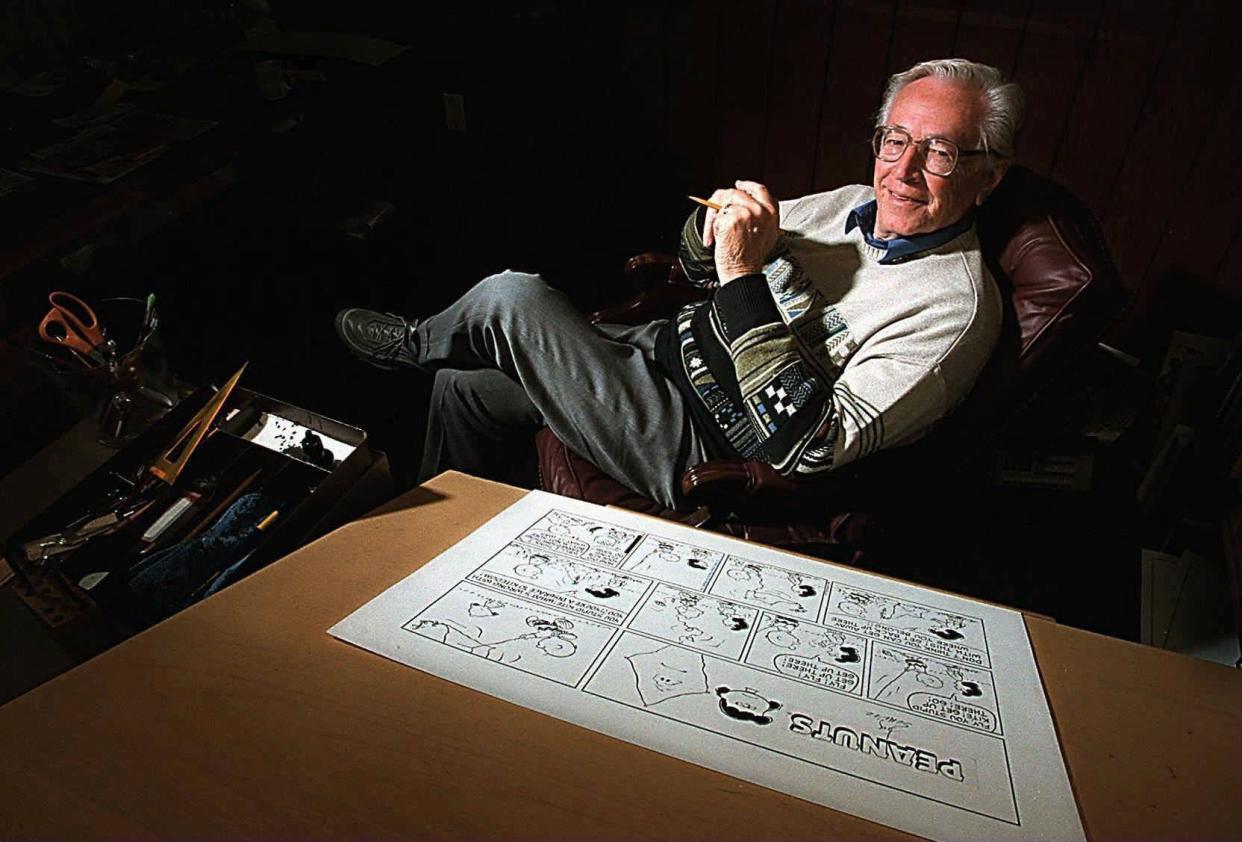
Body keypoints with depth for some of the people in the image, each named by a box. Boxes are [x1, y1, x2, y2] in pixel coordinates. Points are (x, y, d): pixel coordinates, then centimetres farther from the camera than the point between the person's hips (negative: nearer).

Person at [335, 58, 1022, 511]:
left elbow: (807, 447, -29)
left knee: (512, 298, -16)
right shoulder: (851, 206, 5)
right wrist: (713, 228, -12)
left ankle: (415, 344, 20)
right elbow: (702, 266, 13)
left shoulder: (957, 306, -19)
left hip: (702, 448, -8)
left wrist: (745, 277, -31)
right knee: (465, 382, 9)